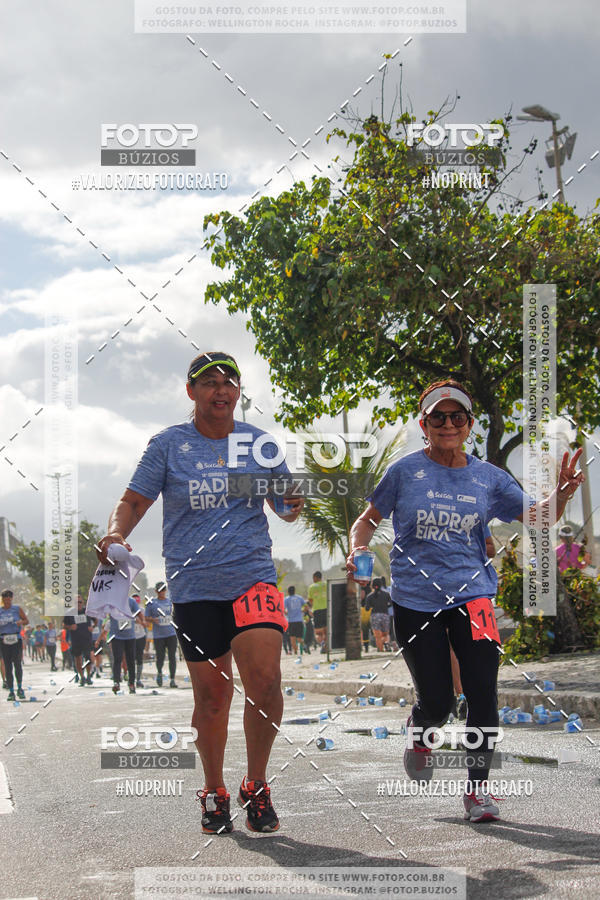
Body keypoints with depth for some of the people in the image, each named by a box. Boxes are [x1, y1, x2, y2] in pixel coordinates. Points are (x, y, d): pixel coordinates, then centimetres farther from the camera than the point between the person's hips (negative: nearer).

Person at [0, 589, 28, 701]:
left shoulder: (17, 609, 7)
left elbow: (27, 621, 11)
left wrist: (21, 622, -10)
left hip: (16, 640, -1)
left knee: (18, 664, -8)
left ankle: (19, 688, 9)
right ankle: (11, 691, 5)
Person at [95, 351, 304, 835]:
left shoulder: (259, 443, 9)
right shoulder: (169, 445, 4)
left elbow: (284, 505, 18)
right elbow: (134, 501, 4)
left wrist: (293, 505, -5)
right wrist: (116, 534, -16)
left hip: (253, 576, 0)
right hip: (193, 586, 0)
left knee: (265, 680, -17)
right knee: (212, 695, 4)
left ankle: (256, 787, 2)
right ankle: (214, 794, 24)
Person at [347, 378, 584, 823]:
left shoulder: (488, 477, 4)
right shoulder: (405, 470, -1)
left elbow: (536, 516, 0)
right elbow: (368, 520, 7)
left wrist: (560, 495, -21)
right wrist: (358, 550, -14)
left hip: (471, 592, 1)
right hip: (415, 598, -1)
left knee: (483, 690, -13)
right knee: (437, 702, 0)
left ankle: (478, 787, 3)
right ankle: (418, 733, 38)